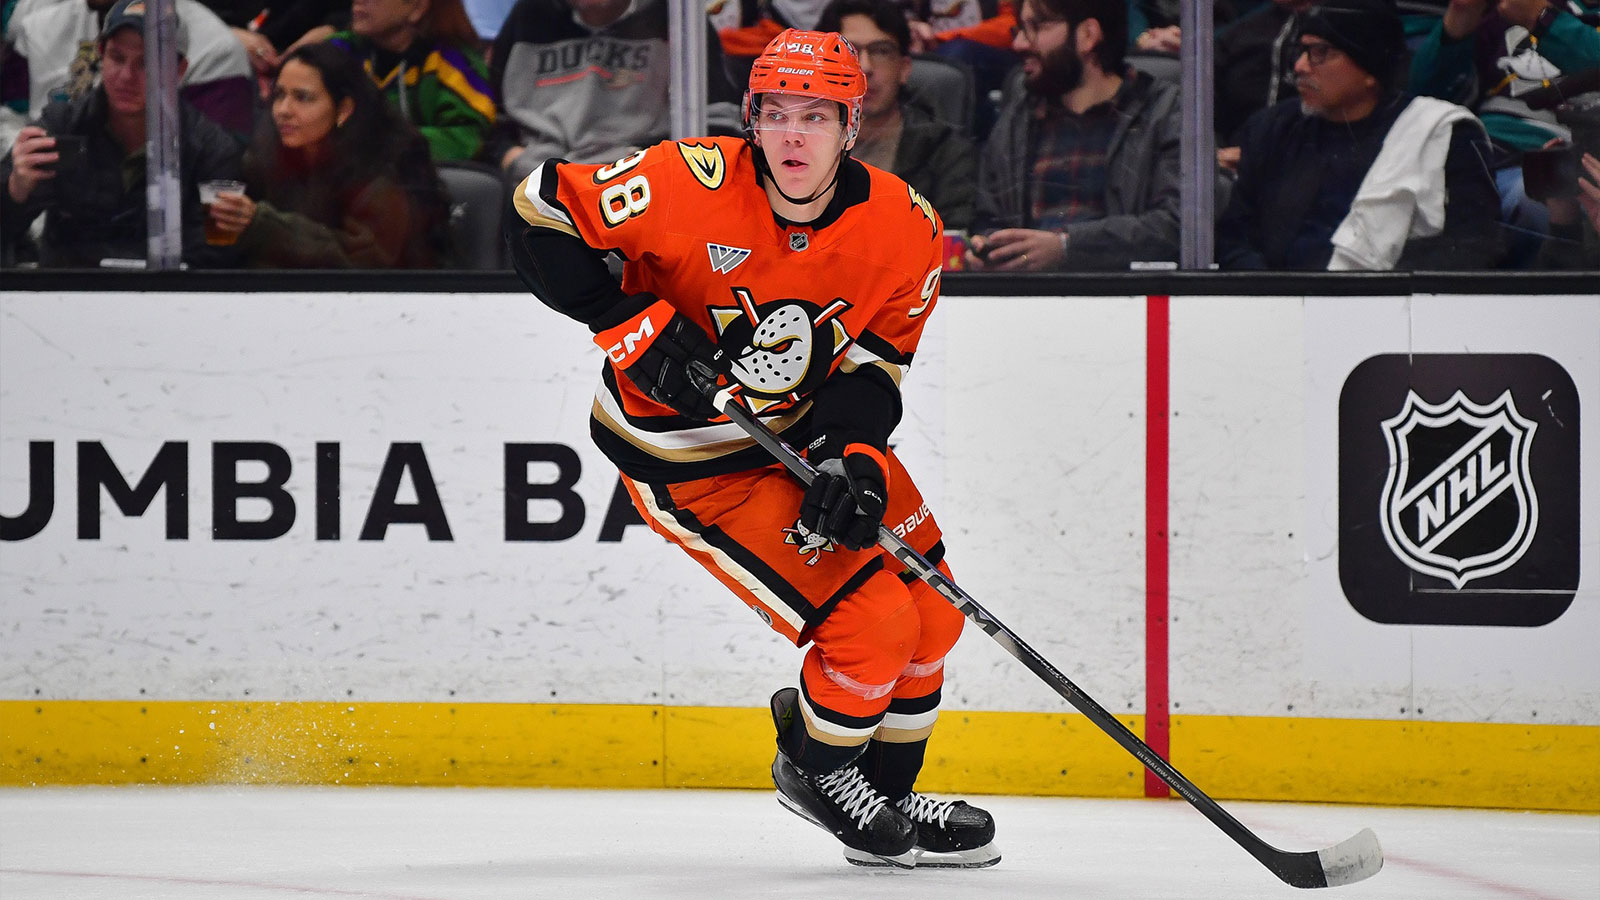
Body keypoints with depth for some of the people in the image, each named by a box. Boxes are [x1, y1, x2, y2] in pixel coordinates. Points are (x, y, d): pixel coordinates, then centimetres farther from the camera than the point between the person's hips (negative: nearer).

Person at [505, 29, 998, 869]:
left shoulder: (904, 229, -13)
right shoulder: (690, 185, -26)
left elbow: (871, 372, -7)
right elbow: (540, 213, -21)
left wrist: (850, 458, -26)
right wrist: (635, 329, -27)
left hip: (809, 429, 6)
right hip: (689, 461, -6)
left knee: (929, 615, 10)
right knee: (872, 626, -13)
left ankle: (889, 797, 33)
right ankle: (816, 767, 16)